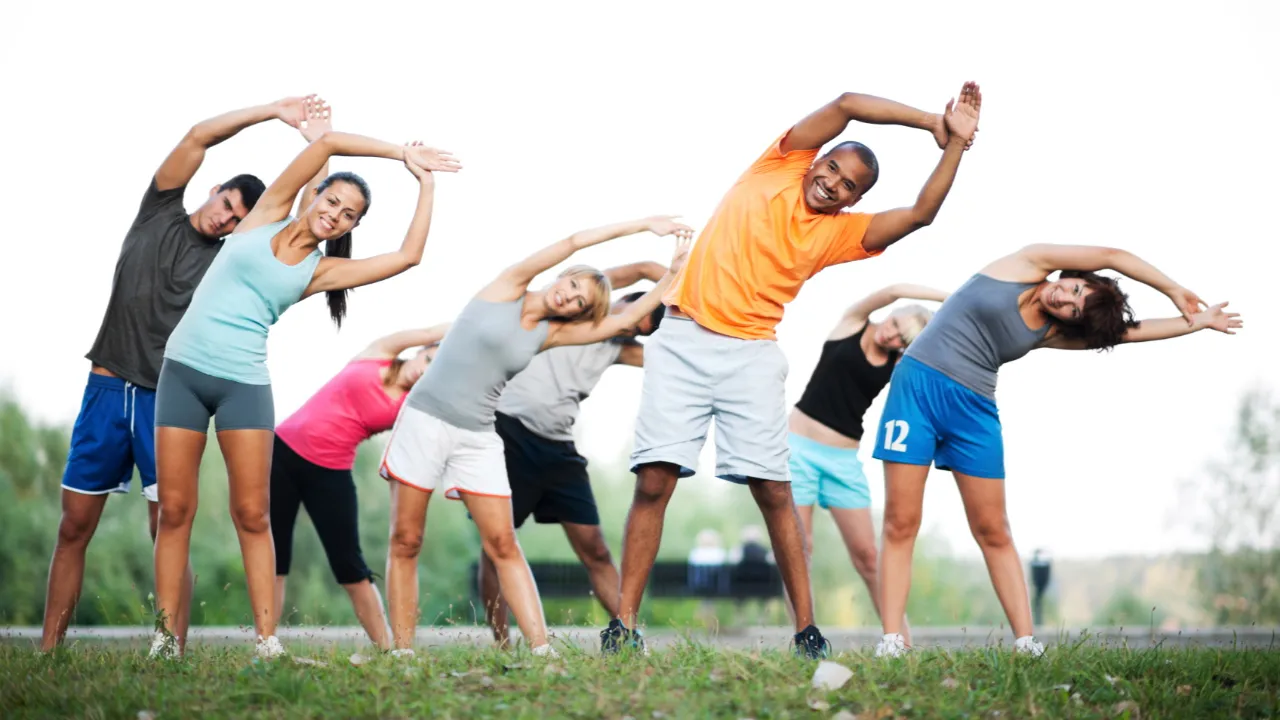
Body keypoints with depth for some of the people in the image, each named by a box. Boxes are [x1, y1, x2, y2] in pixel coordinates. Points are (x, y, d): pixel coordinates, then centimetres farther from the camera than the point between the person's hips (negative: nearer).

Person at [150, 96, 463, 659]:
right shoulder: (266, 216, 5)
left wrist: (425, 183, 7)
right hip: (184, 368, -1)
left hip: (245, 382, 1)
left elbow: (408, 256, 0)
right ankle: (165, 637, 0)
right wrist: (401, 152, 0)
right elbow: (328, 142, -2)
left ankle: (267, 639, -3)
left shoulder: (321, 271, 8)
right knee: (175, 510, -2)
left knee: (252, 515, -3)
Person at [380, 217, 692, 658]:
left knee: (503, 544, -4)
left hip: (478, 438, 4)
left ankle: (541, 648, -11)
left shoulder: (550, 334, 9)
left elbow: (624, 322, 4)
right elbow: (575, 242, -7)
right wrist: (643, 225, -6)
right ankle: (402, 650, 1)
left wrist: (672, 274, 1)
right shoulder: (507, 290, -2)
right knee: (405, 542, -2)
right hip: (426, 419, -4)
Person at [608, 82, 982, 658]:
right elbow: (845, 104, 3)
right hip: (682, 341, -1)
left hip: (751, 356, 1)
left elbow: (920, 214, 1)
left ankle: (807, 628, 0)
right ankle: (624, 623, -8)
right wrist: (930, 122, 2)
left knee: (773, 492, -5)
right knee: (654, 481, -9)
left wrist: (954, 142, 0)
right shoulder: (779, 167, 9)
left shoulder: (840, 233, 10)